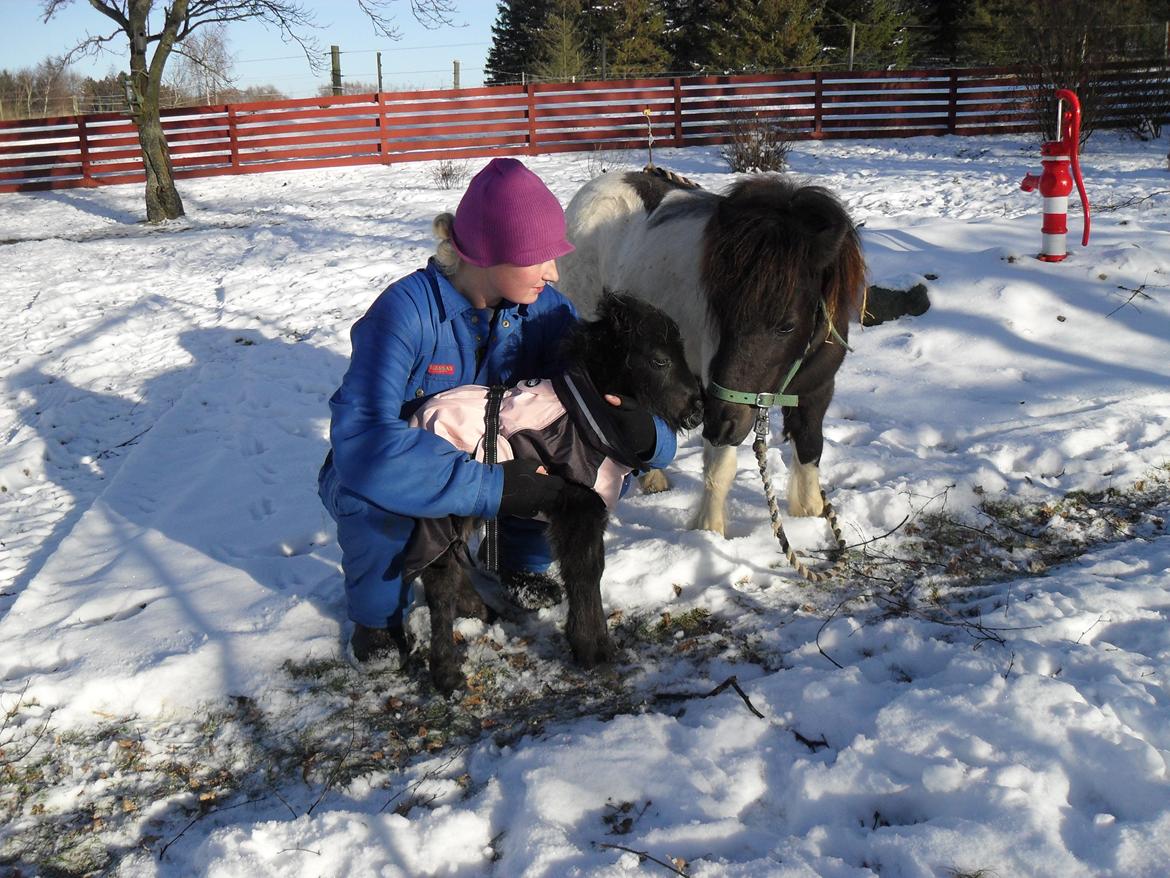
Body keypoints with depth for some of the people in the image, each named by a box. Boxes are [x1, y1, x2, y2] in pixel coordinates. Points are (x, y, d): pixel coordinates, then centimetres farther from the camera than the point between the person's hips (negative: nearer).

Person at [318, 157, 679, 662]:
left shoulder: (545, 309, -16)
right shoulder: (408, 309, -31)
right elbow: (361, 438, -44)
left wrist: (648, 435, -39)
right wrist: (494, 487, -46)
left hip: (497, 461, 4)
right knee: (371, 487, -38)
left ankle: (522, 564, 7)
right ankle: (377, 612, -5)